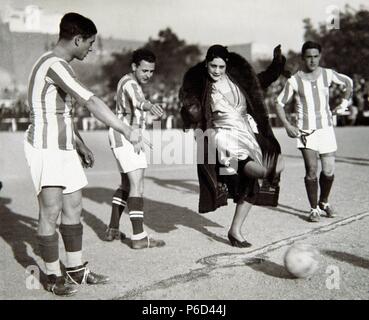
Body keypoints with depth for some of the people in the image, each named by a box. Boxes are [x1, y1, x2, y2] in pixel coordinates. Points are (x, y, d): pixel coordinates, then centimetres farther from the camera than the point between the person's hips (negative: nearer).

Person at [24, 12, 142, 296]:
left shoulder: (60, 65, 15)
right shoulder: (55, 65, -18)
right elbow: (92, 102, -27)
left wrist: (80, 145, 18)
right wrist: (127, 132, -26)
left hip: (64, 148, 10)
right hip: (46, 148, -10)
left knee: (74, 207, 10)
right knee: (51, 211, -5)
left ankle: (76, 270, 18)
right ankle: (54, 276, 6)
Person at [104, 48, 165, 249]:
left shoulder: (129, 81, 16)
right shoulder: (130, 84, -16)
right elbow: (137, 100, -40)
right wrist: (149, 105, -59)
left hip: (123, 137, 11)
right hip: (127, 137, -11)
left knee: (126, 184, 17)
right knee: (137, 185, -13)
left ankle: (113, 230, 21)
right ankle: (139, 237, -16)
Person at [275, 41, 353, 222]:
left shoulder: (327, 74, 1)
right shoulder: (294, 81, -6)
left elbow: (348, 82, 19)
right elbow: (279, 104, -1)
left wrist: (344, 104, 10)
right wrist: (287, 125, -12)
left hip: (326, 128, 3)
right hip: (305, 131, -2)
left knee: (328, 171, 2)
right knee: (312, 170, -12)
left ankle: (324, 202, 29)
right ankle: (314, 209, 4)